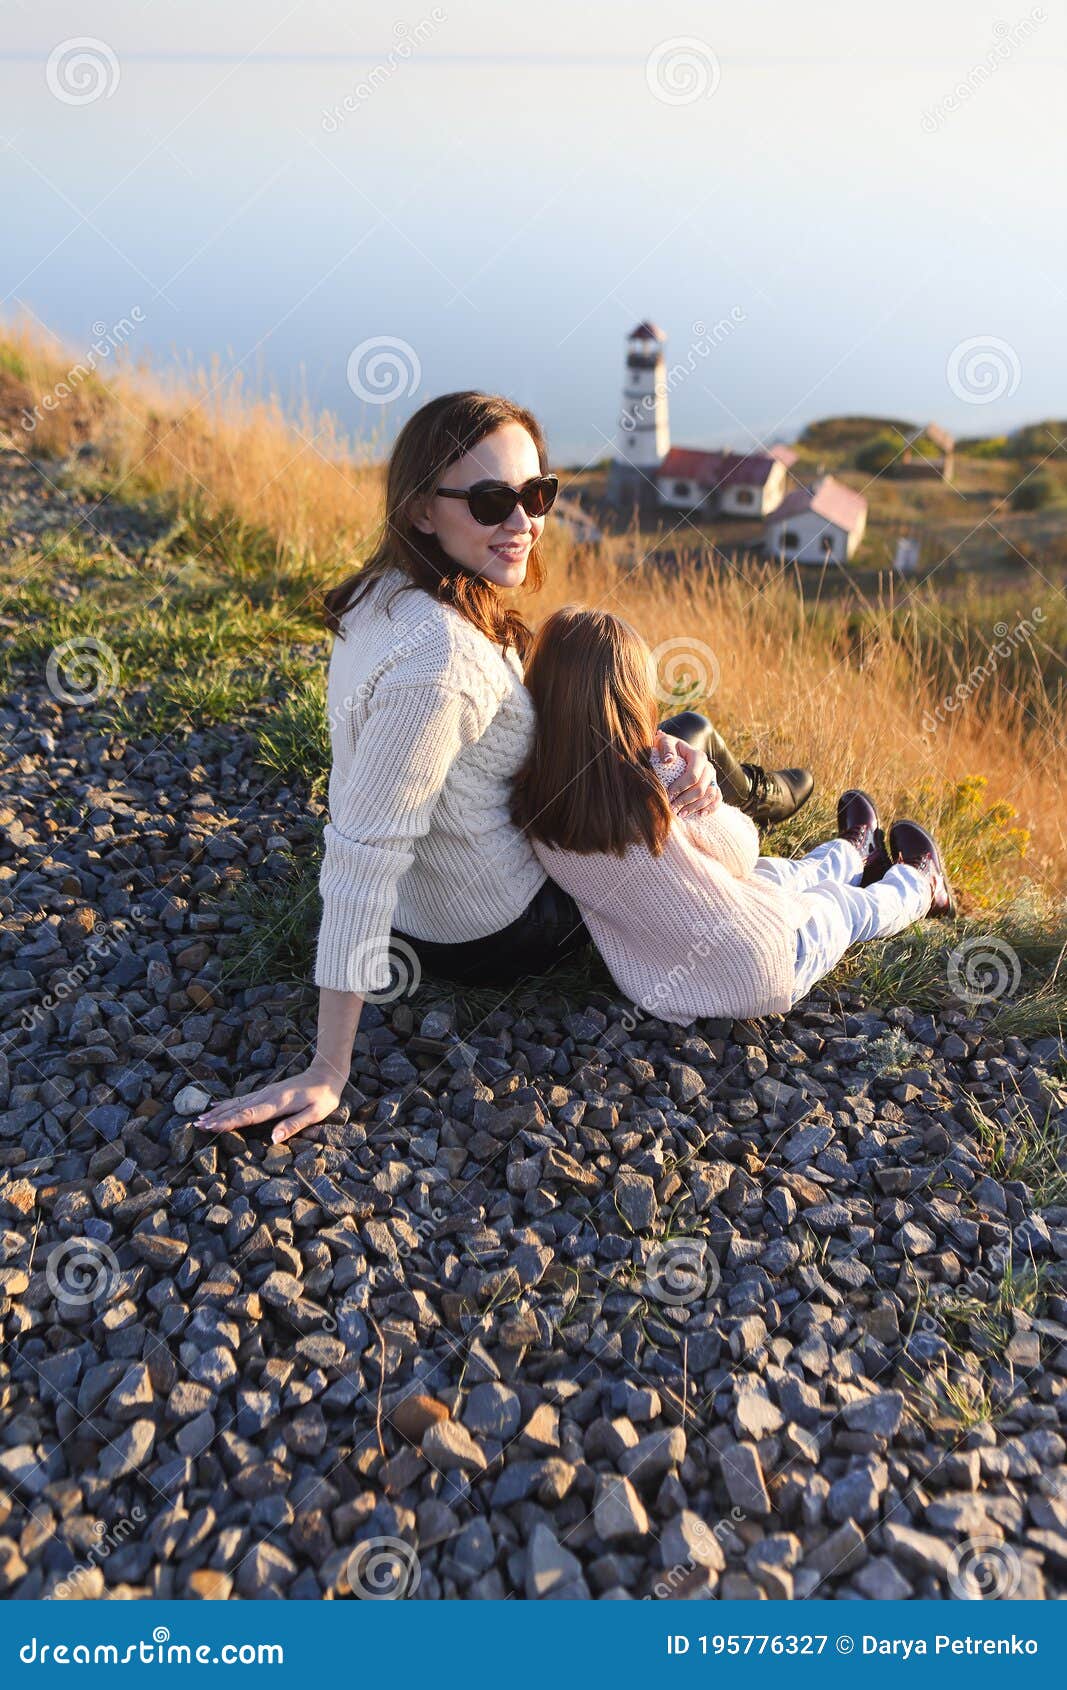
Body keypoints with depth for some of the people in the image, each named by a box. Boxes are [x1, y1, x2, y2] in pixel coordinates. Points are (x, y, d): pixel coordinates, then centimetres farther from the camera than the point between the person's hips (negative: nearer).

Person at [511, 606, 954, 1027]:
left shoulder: (533, 801, -16)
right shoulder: (662, 787, -31)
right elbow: (742, 854, -11)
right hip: (756, 977, -5)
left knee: (773, 873, 34)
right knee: (843, 903, 28)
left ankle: (856, 855, 65)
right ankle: (918, 886, 61)